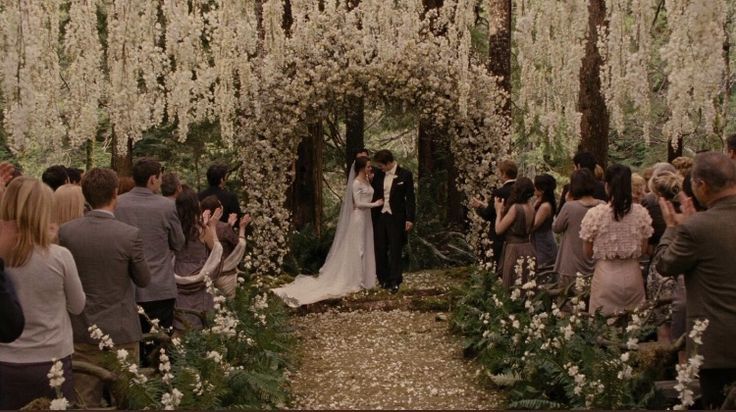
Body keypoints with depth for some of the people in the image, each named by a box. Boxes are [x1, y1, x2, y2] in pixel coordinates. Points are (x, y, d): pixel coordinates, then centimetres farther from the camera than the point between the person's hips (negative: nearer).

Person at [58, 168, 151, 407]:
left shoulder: (66, 232, -7)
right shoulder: (130, 235, -16)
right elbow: (144, 280, -3)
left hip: (81, 330, 3)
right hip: (121, 330, -2)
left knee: (86, 401, 11)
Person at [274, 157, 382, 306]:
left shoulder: (366, 180, 10)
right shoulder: (356, 183, -16)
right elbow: (358, 203, -20)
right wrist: (376, 204, -14)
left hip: (366, 217, 9)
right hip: (358, 218, -9)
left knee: (364, 248, 13)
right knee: (356, 248, 0)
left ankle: (361, 278, 21)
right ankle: (355, 279, 8)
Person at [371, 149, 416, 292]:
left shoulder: (405, 175, -5)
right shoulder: (378, 175, 6)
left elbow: (410, 198, -5)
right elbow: (373, 193, 14)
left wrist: (410, 219, -9)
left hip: (396, 218, -4)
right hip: (379, 217, 4)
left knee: (395, 250, -1)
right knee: (380, 250, 8)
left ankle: (395, 281, 4)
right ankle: (383, 279, 19)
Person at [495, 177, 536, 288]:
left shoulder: (515, 208, -18)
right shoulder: (531, 208, 5)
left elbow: (499, 229, -13)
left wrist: (499, 211, 1)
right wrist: (503, 210, 16)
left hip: (515, 250, -8)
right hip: (528, 249, 8)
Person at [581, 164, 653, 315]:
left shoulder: (595, 214, -11)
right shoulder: (641, 212, -4)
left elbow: (588, 252, -3)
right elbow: (643, 249, 5)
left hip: (606, 274, -2)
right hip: (632, 275, 2)